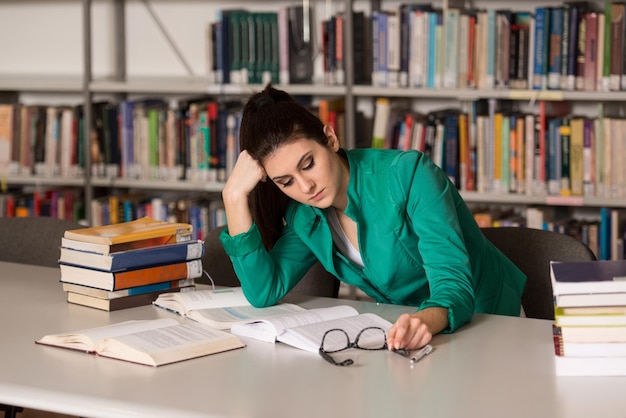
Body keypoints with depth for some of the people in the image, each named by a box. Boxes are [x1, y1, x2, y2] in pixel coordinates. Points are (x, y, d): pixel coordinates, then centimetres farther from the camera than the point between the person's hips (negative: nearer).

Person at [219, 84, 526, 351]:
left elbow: (455, 287, -26)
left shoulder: (409, 175, -20)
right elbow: (263, 293, -10)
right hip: (405, 331, 5)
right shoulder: (306, 218, -1)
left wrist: (426, 321, -49)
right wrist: (235, 195, -14)